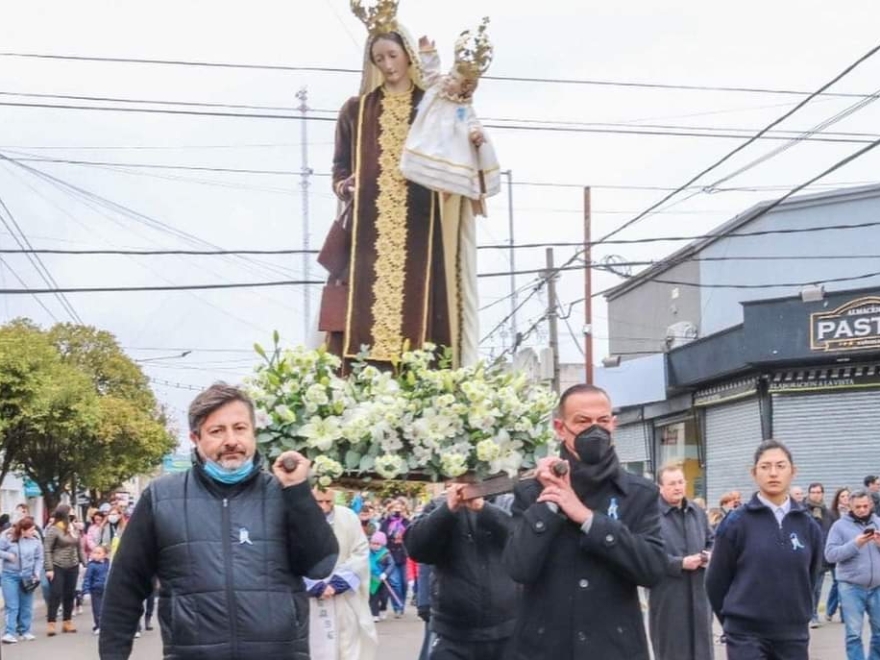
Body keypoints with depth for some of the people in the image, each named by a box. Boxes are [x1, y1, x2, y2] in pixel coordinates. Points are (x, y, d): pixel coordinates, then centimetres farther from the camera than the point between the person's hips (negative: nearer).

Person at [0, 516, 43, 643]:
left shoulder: (35, 541, -1)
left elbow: (39, 559, 4)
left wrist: (37, 573, -6)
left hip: (27, 576, 3)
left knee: (26, 606, 9)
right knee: (12, 606, -6)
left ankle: (25, 631, 19)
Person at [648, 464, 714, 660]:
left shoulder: (698, 512, 11)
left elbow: (711, 541, 23)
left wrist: (709, 555, 0)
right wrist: (680, 563, -20)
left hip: (698, 593, 6)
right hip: (668, 596, -6)